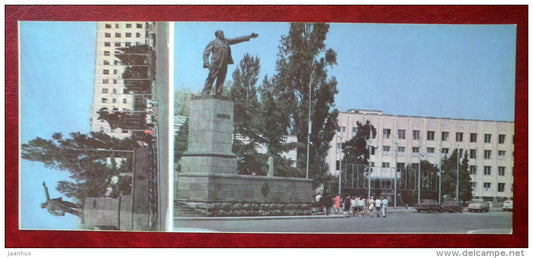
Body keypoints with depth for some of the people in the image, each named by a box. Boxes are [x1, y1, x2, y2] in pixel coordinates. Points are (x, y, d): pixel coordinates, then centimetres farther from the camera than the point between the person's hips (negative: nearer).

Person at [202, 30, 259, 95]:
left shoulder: (226, 41, 20)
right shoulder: (213, 43, 3)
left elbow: (237, 40, 22)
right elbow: (206, 53, -3)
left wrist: (249, 36, 21)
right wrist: (206, 63, -17)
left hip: (224, 66, 6)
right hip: (215, 65, -6)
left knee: (220, 81, 5)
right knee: (210, 79, -9)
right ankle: (205, 94, -9)